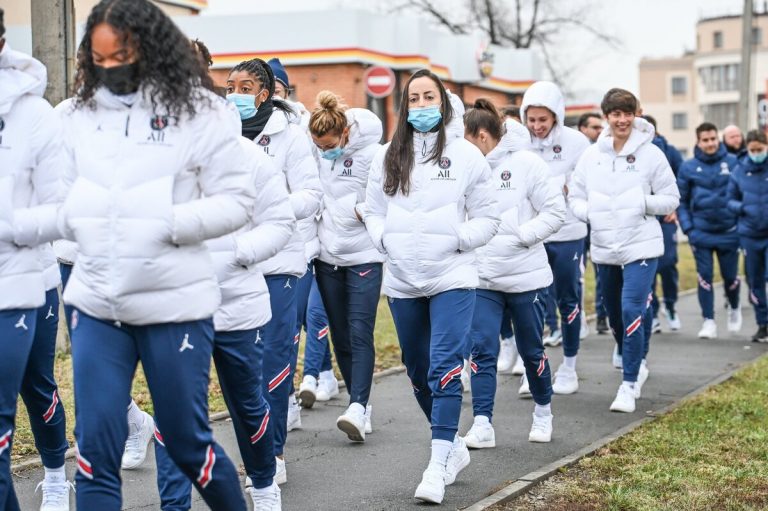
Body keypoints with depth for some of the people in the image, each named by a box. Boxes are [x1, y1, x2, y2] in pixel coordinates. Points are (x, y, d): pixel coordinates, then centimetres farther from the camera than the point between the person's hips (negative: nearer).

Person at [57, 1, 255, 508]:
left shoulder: (199, 109, -5)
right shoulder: (80, 114, 6)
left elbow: (236, 199, -5)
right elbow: (67, 197, 14)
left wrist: (168, 224, -18)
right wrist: (74, 220, -8)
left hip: (174, 301, -3)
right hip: (96, 301, 3)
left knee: (188, 441, 11)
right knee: (96, 450, 2)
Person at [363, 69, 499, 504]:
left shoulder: (467, 155, -1)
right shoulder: (388, 156, 7)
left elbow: (487, 218, 2)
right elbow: (372, 210, 14)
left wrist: (457, 239, -12)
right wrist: (385, 239, -4)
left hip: (452, 277, -4)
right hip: (402, 280, 4)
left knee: (445, 368, -15)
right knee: (418, 373, 13)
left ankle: (439, 464, -14)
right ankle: (455, 447, 31)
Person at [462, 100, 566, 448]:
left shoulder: (525, 163, -9)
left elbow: (555, 212, -8)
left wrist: (520, 236, -17)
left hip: (526, 275, -3)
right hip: (481, 276, 3)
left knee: (531, 350, 11)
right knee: (482, 349, -5)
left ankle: (543, 411, 33)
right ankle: (483, 425, -2)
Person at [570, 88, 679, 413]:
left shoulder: (650, 153, -4)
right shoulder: (592, 155, 5)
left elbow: (671, 199, 0)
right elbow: (575, 197, 11)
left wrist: (642, 203, -17)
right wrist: (590, 213, -9)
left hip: (641, 246, -4)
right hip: (604, 248, 4)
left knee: (632, 311, -15)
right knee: (615, 316, 15)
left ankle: (629, 385, -8)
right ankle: (638, 365, 39)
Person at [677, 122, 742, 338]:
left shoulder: (733, 162, -2)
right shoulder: (688, 167, -1)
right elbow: (681, 200, 3)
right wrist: (688, 228, -4)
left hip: (729, 231, 0)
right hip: (701, 233, 0)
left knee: (730, 276, 9)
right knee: (705, 277, -2)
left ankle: (734, 308, 37)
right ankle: (708, 321, 7)